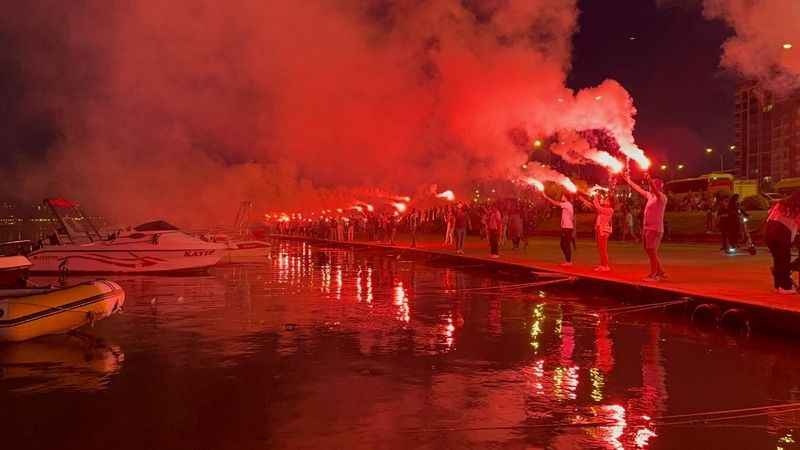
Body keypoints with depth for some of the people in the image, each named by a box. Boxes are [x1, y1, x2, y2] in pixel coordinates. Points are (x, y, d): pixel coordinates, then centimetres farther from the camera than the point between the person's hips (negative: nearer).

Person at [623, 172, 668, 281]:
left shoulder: (662, 197, -9)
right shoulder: (650, 196, 13)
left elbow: (656, 191, -31)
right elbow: (639, 189, 25)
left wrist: (649, 180, -44)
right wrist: (629, 181, 28)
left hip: (655, 229, -8)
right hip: (647, 228, 8)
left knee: (652, 252, -7)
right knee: (651, 252, 12)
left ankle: (653, 274, -1)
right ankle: (661, 273, 21)